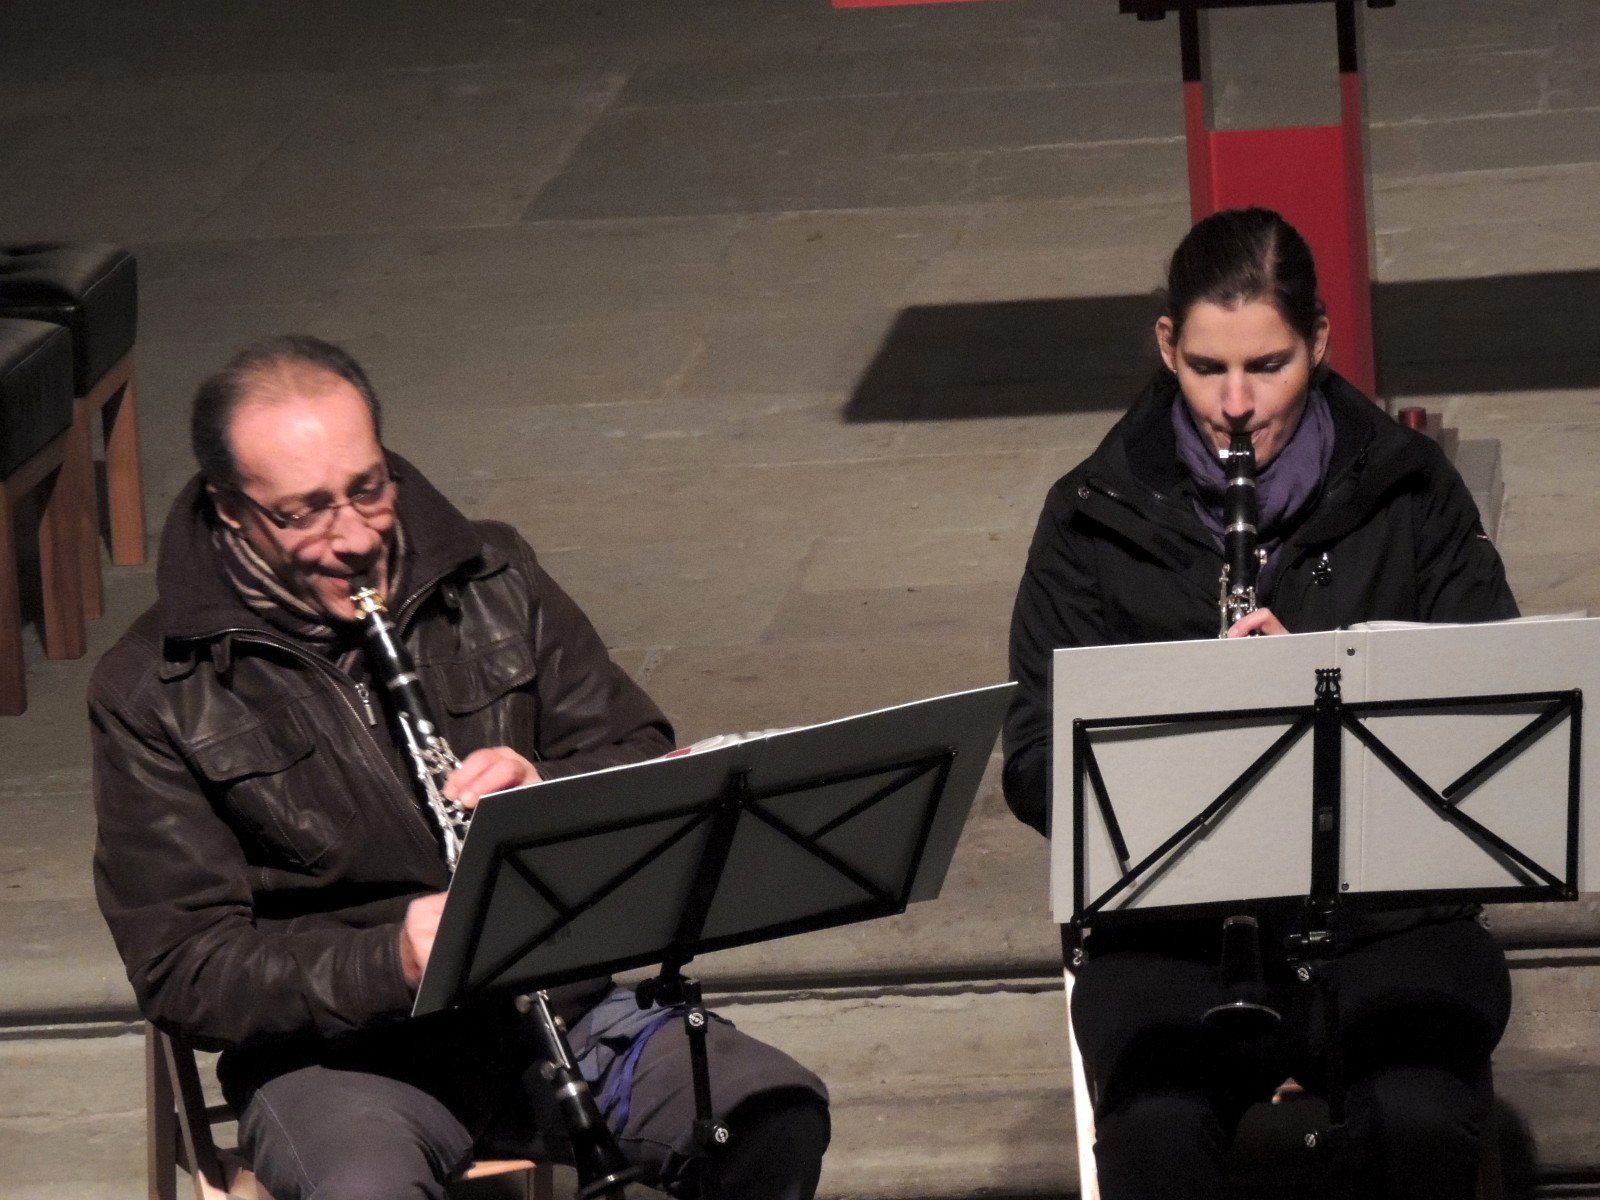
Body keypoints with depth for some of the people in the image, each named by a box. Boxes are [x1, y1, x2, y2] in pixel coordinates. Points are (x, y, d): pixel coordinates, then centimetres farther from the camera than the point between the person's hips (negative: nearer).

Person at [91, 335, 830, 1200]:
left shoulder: (492, 585, 9)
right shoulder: (153, 696, -3)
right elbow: (182, 971, -8)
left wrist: (552, 792, -12)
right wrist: (391, 961, -24)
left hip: (555, 1007, 4)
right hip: (342, 1052, -4)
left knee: (779, 1118, -23)